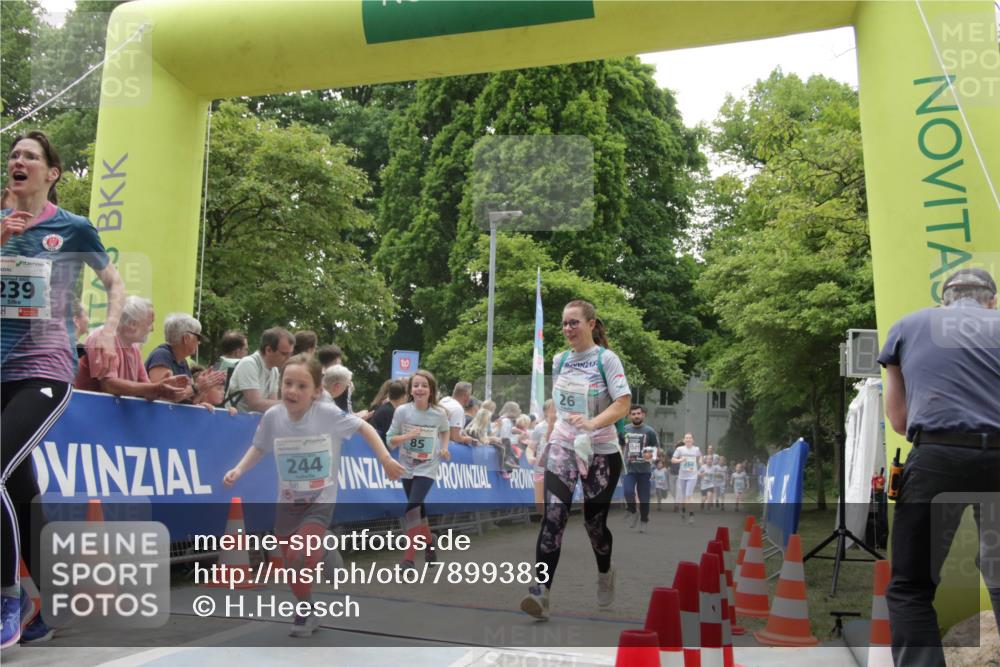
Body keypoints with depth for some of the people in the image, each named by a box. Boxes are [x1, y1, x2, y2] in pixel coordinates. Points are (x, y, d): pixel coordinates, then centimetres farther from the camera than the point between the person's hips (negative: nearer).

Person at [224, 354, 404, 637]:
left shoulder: (328, 414, -20)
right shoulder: (272, 416, -12)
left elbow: (363, 427, -5)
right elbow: (259, 447, 7)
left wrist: (385, 458, -10)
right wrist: (239, 469, -8)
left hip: (320, 501, -3)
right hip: (287, 502, 3)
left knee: (300, 556, -22)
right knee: (294, 567, 9)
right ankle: (308, 613, 34)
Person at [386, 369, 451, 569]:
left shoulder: (439, 413, -9)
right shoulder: (402, 411, -11)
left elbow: (445, 430, 15)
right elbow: (391, 441, -7)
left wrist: (444, 447, -1)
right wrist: (407, 436, -24)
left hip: (427, 468, -2)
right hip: (407, 467, 2)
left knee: (412, 508, -16)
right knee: (417, 508, 14)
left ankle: (409, 557, -11)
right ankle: (428, 541, 40)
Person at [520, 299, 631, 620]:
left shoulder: (606, 359, -9)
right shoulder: (559, 361, 6)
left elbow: (623, 403, -18)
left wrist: (592, 423, -33)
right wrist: (547, 440, 20)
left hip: (600, 450, -3)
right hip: (562, 447, 3)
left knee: (594, 521, 8)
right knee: (553, 515, -15)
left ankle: (605, 573, 39)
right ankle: (541, 592, -19)